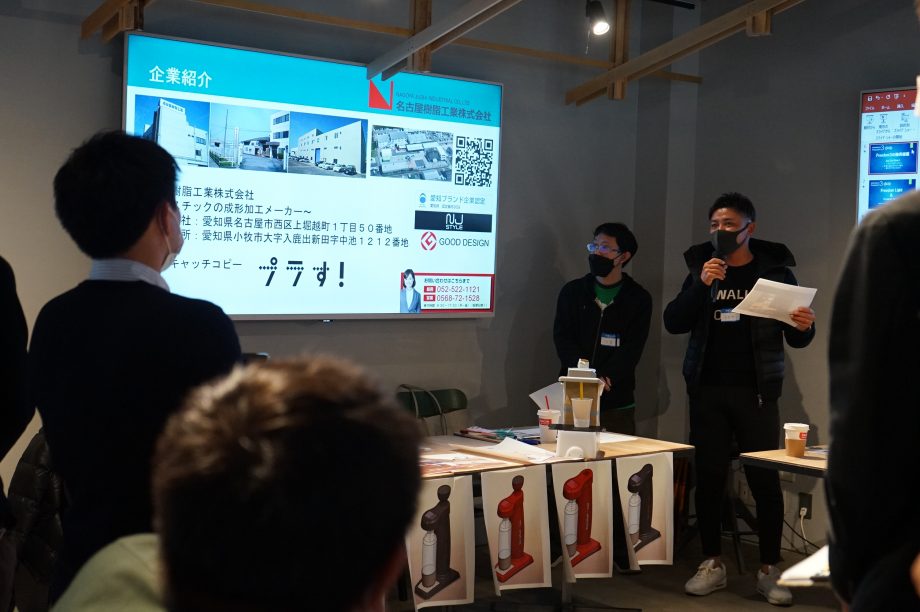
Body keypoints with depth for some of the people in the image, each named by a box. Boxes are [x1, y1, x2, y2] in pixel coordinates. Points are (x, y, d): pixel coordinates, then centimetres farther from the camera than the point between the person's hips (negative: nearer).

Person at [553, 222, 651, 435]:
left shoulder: (638, 299, 5)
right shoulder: (572, 291, 9)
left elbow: (631, 349, -4)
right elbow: (562, 338, 0)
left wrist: (604, 379, -19)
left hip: (617, 403, -1)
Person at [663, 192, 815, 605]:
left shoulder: (774, 272, 0)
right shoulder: (703, 268, 7)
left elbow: (795, 339, 3)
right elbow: (674, 323, -3)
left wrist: (803, 327, -21)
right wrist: (701, 284, -17)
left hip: (755, 392, -2)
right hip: (708, 390, 2)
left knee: (765, 479, -3)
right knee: (708, 477, 5)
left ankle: (769, 570, 6)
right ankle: (712, 565, 15)